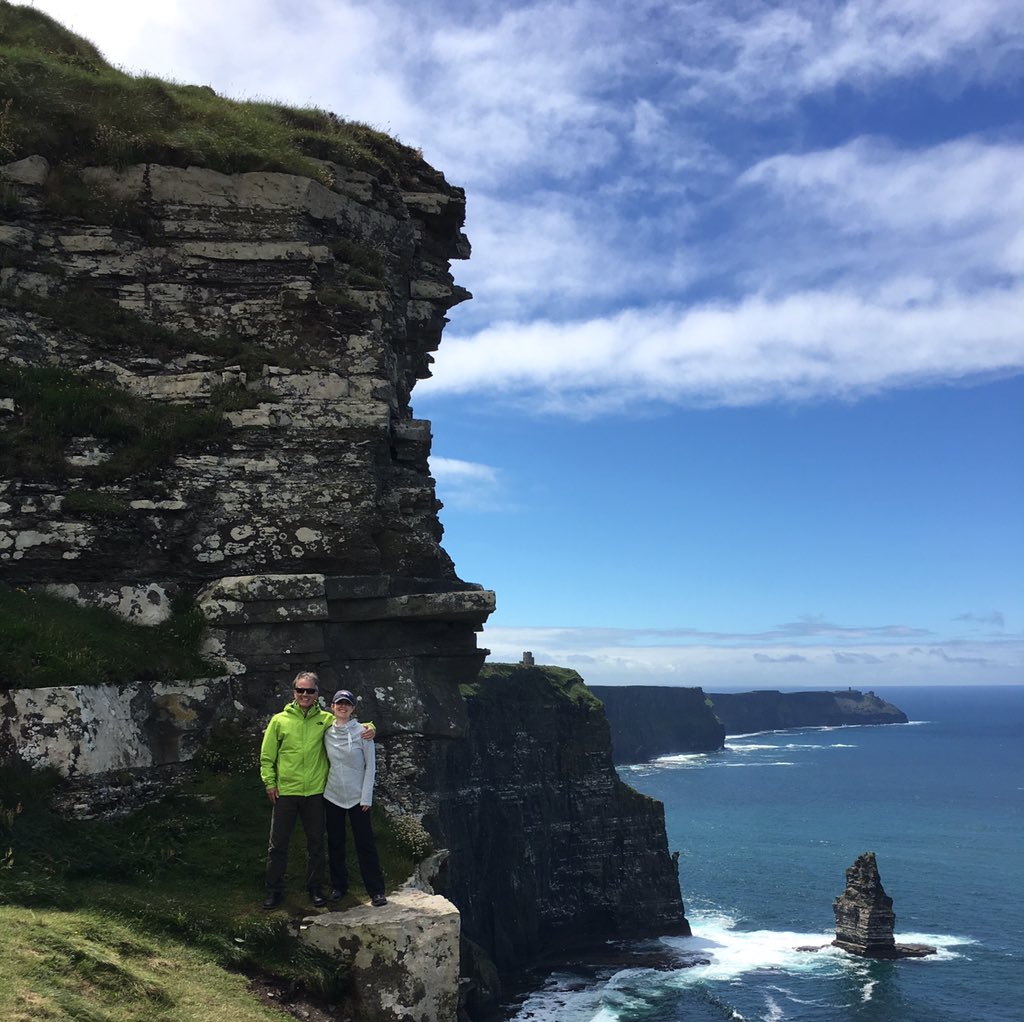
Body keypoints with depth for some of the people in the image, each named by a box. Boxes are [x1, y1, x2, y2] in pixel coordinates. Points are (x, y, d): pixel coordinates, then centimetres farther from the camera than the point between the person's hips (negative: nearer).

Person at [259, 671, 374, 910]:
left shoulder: (325, 719, 4)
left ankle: (315, 888, 25)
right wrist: (269, 782, -3)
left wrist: (368, 728, -8)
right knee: (278, 844, 5)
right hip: (285, 791, -1)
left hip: (315, 791, 1)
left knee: (315, 843, 10)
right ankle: (274, 890, 19)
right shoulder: (279, 720, 1)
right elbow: (267, 755, 4)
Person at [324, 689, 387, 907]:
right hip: (332, 796, 3)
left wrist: (366, 797, -8)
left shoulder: (362, 731, -7)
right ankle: (338, 886, 24)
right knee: (335, 843, 10)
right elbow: (324, 762, 13)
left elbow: (370, 765, -5)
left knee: (365, 844, -2)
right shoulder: (327, 733, 2)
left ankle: (376, 891, 3)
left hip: (357, 797, -3)